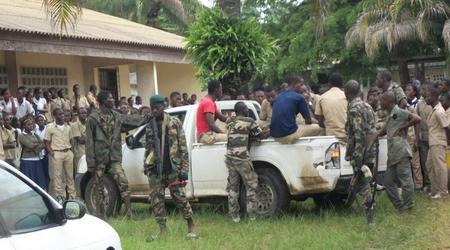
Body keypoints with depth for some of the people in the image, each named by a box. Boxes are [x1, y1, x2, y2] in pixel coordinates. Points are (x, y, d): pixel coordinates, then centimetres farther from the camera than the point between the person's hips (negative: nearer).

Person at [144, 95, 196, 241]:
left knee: (180, 198, 0)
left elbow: (183, 147, -5)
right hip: (155, 171, 4)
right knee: (156, 200, 3)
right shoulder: (149, 127, 10)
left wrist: (184, 169, -11)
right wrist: (146, 167, 12)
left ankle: (191, 226, 14)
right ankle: (162, 231, 12)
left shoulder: (175, 123, -2)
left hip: (172, 169, -4)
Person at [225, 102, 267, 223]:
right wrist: (253, 134, 20)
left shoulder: (230, 122, 12)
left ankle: (234, 215, 13)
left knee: (232, 187, 11)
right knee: (251, 186, 6)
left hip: (230, 157, 6)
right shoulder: (249, 121, -4)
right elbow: (262, 136, 1)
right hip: (242, 159, -6)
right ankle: (252, 215, 6)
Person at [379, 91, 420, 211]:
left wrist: (402, 127, -12)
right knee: (389, 181, 11)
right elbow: (383, 132, 31)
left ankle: (407, 207, 5)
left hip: (401, 153, -10)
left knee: (405, 180, -3)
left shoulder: (399, 112, -6)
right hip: (392, 154, 10)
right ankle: (399, 206, 18)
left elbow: (417, 119, -17)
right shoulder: (389, 116, 21)